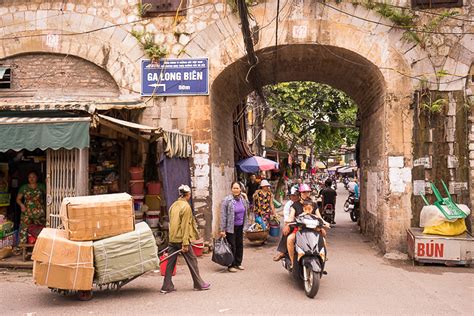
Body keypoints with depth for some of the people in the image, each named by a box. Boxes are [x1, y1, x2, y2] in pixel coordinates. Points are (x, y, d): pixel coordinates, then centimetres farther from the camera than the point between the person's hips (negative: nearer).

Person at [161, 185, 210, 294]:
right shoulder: (186, 206, -12)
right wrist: (185, 244, -16)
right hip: (181, 239, -7)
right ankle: (199, 284, 16)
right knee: (192, 261, 6)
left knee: (170, 262, 9)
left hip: (172, 239, 7)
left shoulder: (173, 205, 11)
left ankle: (166, 286, 10)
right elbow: (185, 226, -16)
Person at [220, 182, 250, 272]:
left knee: (240, 245, 13)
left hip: (240, 227, 6)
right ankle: (231, 265, 11)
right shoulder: (227, 200, -14)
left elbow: (246, 210, 21)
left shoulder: (242, 199, 4)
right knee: (232, 246, -1)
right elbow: (223, 216, -14)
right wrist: (222, 230, -15)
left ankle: (238, 263, 27)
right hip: (231, 227, -6)